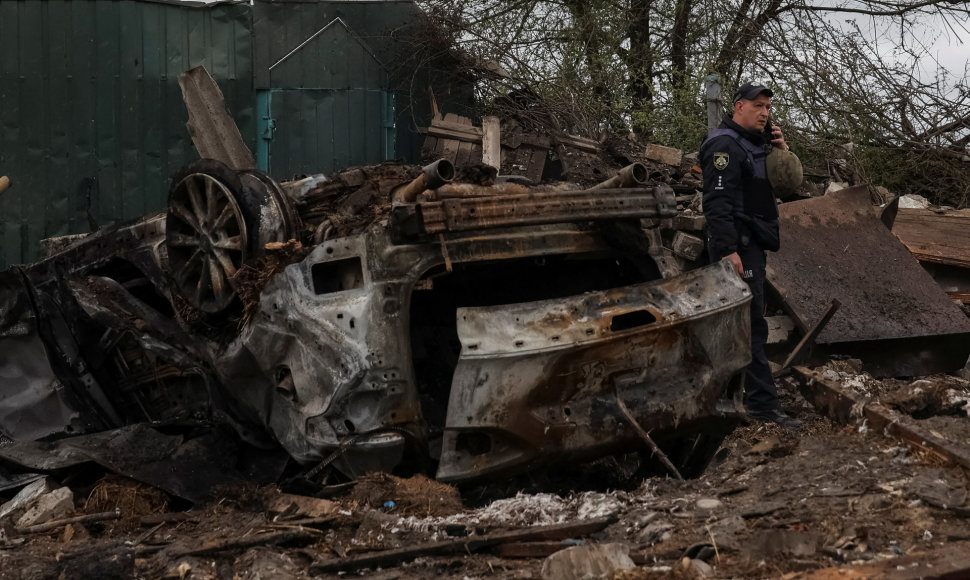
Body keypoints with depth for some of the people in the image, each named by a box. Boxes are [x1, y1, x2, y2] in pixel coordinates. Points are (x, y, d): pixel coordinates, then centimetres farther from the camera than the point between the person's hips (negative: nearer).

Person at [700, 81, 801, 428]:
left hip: (753, 243, 11)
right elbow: (717, 201, -22)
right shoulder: (725, 144, -12)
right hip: (738, 245, -11)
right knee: (751, 324, -12)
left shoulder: (752, 144, 20)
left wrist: (782, 151, 7)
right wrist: (727, 250, -28)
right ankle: (763, 403, -13)